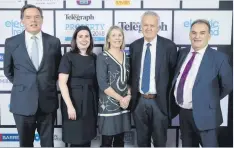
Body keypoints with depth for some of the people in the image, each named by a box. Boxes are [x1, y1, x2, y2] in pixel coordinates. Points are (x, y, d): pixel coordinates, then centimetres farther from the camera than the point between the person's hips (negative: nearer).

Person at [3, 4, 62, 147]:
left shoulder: (54, 41, 0)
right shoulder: (11, 42, -1)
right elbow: (8, 70, 11)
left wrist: (48, 84, 8)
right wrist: (21, 84, 10)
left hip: (48, 100, 1)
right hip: (22, 101, 0)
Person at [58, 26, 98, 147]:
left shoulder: (93, 57, 8)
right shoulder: (68, 57, -6)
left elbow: (96, 81, 12)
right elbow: (62, 83, -12)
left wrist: (97, 102, 4)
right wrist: (70, 105, -18)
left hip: (90, 101, 5)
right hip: (75, 100, -5)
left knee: (87, 138, 13)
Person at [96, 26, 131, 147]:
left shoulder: (125, 56, 10)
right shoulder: (103, 57, -7)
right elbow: (102, 84, -14)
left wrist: (128, 96, -2)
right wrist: (120, 99, -13)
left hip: (124, 104, 5)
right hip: (108, 105, -5)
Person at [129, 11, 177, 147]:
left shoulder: (169, 46, -7)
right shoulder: (134, 46, 3)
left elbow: (173, 73, -2)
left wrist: (168, 97, -3)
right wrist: (131, 93, 5)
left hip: (159, 101, -3)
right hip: (139, 100, 3)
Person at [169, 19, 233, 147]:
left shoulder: (218, 58, -13)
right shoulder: (182, 53, 4)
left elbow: (228, 85, -5)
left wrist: (212, 100, 3)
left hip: (204, 114, -5)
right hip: (183, 112, 6)